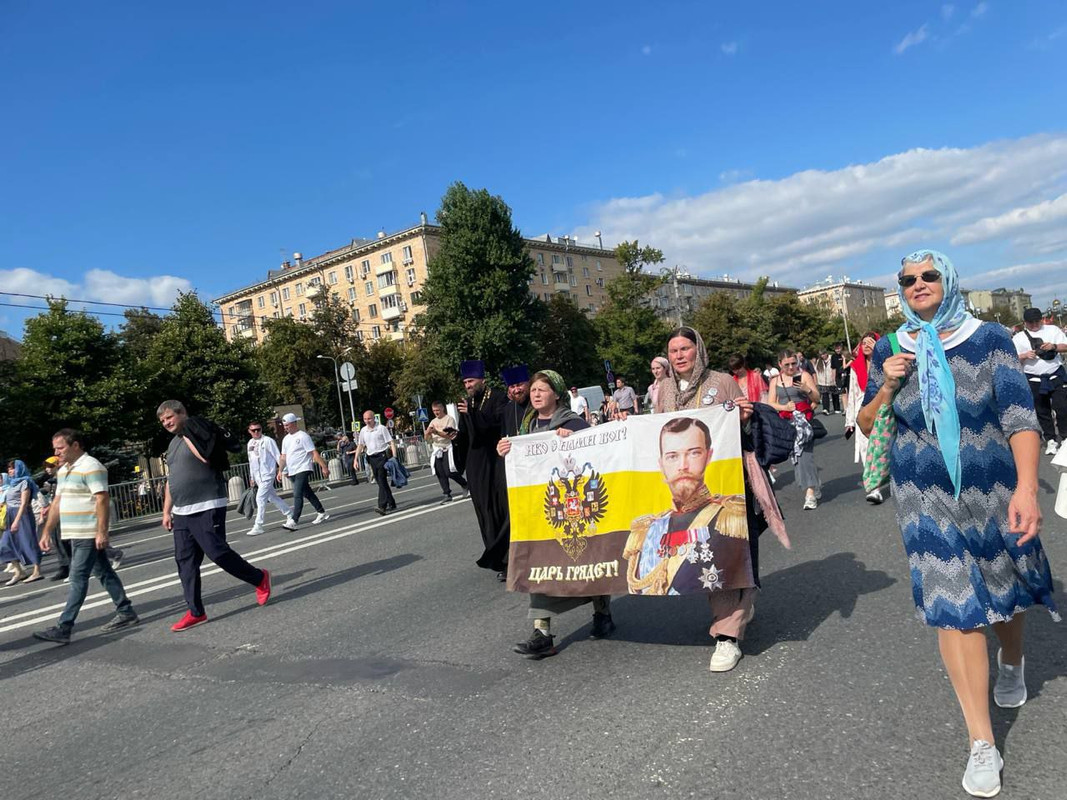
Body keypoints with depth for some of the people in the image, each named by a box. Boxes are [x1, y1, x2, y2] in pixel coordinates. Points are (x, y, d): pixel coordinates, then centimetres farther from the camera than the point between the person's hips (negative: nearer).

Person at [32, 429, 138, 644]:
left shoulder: (90, 467, -13)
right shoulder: (62, 471, 16)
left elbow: (103, 500, -19)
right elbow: (57, 503, 19)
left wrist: (102, 532, -23)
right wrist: (47, 532, 14)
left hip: (89, 535, -9)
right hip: (74, 535, 9)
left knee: (78, 579, -7)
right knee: (104, 573, 12)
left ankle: (63, 628, -5)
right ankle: (126, 612, 19)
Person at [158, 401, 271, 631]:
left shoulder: (198, 428, -6)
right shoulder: (172, 444, 18)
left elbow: (205, 457, -23)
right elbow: (171, 479, 23)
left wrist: (186, 433, -13)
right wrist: (166, 511, 19)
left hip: (206, 508, -8)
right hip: (181, 512, 8)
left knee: (217, 552, -9)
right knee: (185, 561, 6)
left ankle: (260, 579, 11)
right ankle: (195, 612, 13)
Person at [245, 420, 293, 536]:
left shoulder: (268, 441, -8)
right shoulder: (250, 443, 13)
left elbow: (278, 456, -9)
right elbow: (251, 461, 20)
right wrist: (252, 477, 21)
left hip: (267, 474, -7)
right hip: (257, 476, 7)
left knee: (260, 498, -12)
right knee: (272, 497, 11)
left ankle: (258, 526, -8)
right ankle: (290, 515, 24)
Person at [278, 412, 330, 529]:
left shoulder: (302, 436, -9)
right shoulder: (286, 439, 14)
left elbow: (314, 453, -12)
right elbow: (283, 457, 18)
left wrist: (324, 467, -15)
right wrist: (280, 471, 9)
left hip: (303, 470, -8)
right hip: (292, 472, 8)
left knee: (297, 495, -15)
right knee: (308, 494, 14)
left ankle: (293, 521, -18)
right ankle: (321, 513, 24)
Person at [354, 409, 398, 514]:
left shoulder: (381, 428, -5)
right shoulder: (363, 431, 11)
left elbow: (391, 442, -8)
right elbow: (360, 446, 20)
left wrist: (394, 457, -18)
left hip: (382, 456, -6)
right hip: (372, 458, 6)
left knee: (382, 481, -14)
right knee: (380, 482, 9)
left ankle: (382, 506, -20)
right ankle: (391, 504, 18)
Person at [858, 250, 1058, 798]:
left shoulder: (988, 338, -7)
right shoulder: (889, 351, -1)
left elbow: (1020, 416, -15)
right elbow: (867, 426, 4)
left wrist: (1026, 487, -28)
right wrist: (887, 387, -15)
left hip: (993, 489, 0)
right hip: (927, 497, 0)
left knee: (1006, 586, 19)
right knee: (951, 603, -3)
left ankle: (1012, 663, 54)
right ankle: (982, 743, 7)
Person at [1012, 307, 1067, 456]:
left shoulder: (1053, 330, 7)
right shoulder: (1018, 338, 4)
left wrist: (1054, 346, -15)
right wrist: (1025, 355, -14)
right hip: (1034, 380, 0)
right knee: (1042, 412, 7)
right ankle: (1051, 440, 17)